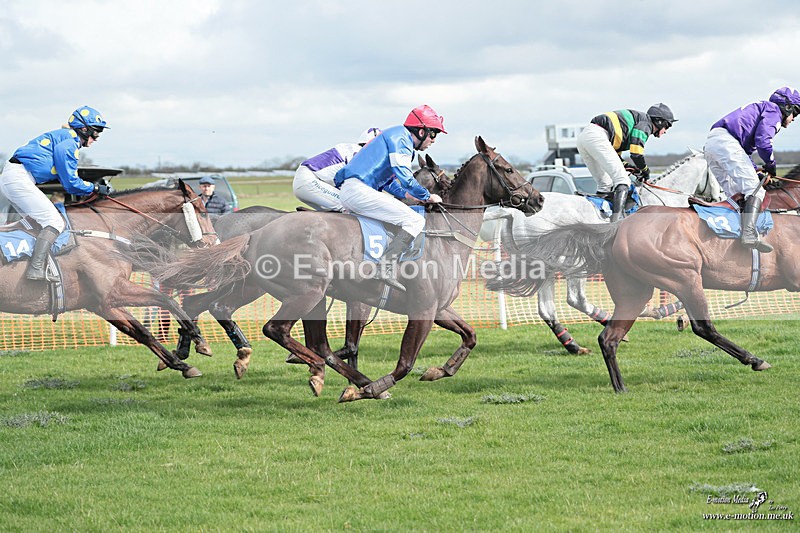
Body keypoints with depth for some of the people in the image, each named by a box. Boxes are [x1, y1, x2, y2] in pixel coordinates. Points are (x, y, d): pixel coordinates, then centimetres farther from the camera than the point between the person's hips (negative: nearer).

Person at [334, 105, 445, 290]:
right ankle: (386, 266, -28)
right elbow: (404, 177, -13)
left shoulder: (398, 137, 26)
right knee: (415, 220, -15)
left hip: (347, 191, 11)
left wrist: (406, 195, 25)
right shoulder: (401, 137, -5)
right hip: (358, 190, -11)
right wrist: (427, 196, 0)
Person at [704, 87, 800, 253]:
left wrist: (754, 170, 28)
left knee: (736, 194, 15)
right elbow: (762, 140, -10)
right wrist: (770, 165, 4)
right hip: (726, 141, -10)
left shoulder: (759, 109, 36)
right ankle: (749, 234, -30)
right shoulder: (773, 110, 7)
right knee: (754, 190, -15)